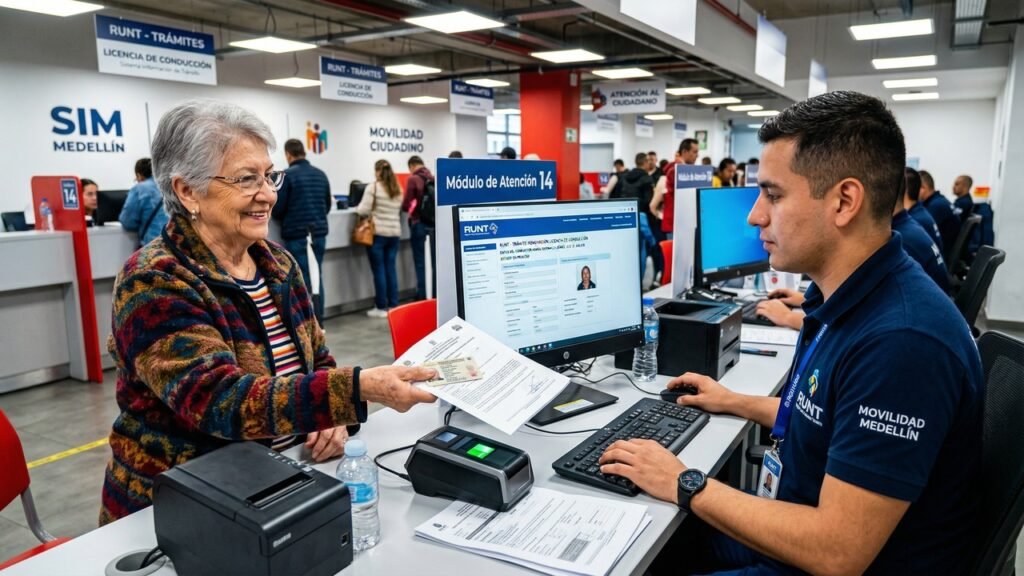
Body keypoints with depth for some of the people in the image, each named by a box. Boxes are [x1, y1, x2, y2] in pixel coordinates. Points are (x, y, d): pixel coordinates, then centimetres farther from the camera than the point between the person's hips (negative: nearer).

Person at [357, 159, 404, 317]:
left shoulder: (373, 187, -8)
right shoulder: (398, 190, 9)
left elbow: (363, 210, -10)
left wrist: (357, 209, 10)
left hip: (377, 233, -5)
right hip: (395, 232, 5)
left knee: (379, 270, 0)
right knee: (391, 268, 9)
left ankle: (381, 307, 4)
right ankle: (393, 305, 12)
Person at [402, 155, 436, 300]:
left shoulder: (412, 179, -9)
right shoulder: (434, 178, 6)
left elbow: (406, 205, -12)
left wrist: (411, 210, 10)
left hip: (419, 223, -5)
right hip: (435, 223, 5)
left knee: (420, 263, 2)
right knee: (435, 262, 11)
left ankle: (422, 297, 4)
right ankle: (436, 296, 16)